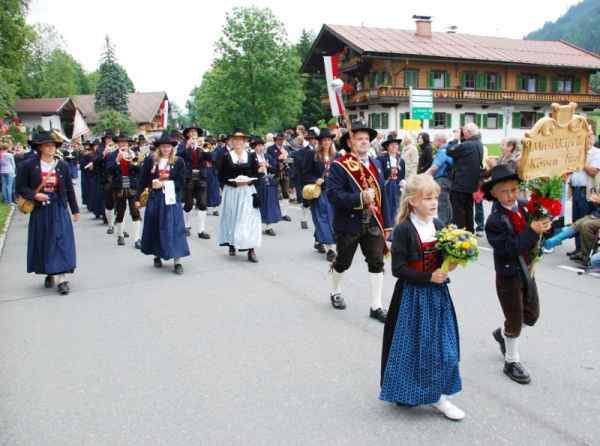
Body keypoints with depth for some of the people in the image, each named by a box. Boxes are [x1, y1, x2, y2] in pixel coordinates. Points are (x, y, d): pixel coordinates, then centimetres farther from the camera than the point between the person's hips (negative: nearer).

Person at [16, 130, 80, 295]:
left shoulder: (62, 165, 1)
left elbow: (69, 189, 6)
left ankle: (61, 278, -7)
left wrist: (75, 210, 8)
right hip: (40, 210, 0)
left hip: (59, 209, 0)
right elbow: (21, 187, 1)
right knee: (43, 243, 9)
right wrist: (34, 195, -18)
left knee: (61, 242, -7)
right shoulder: (29, 165, -3)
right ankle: (50, 274, 25)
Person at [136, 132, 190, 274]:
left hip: (172, 199, -2)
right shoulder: (150, 160, 1)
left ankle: (177, 261, -1)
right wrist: (137, 197, 0)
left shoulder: (178, 162, -2)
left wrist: (164, 184, -15)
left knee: (174, 228, -4)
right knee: (155, 228, 10)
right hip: (154, 198, 2)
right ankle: (157, 256, 29)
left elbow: (181, 182, -5)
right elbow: (143, 180, 2)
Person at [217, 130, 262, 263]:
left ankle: (251, 249, -5)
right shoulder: (226, 157, 2)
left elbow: (256, 174, 7)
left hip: (248, 191, 1)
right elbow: (221, 177, 0)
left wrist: (248, 180, -12)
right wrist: (234, 182, -15)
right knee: (232, 217, 3)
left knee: (249, 219, -5)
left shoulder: (251, 156, 6)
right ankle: (232, 245, 20)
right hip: (231, 191, 0)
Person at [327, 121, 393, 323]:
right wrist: (360, 198, -30)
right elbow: (333, 195, -22)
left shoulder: (375, 164, 8)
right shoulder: (339, 166, -12)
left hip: (373, 223, 5)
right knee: (343, 262, 13)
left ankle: (376, 306, 13)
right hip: (348, 224, -5)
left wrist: (386, 224, 9)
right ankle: (335, 292, 41)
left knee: (377, 263, 2)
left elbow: (382, 195, 10)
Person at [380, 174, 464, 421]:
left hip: (437, 294, 6)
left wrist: (450, 265, -7)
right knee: (412, 344, 6)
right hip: (412, 295, -6)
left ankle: (438, 395, 24)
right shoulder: (403, 230, -15)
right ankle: (405, 392, 26)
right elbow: (398, 269, -17)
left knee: (441, 344, 9)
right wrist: (429, 277, -21)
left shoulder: (438, 225, 4)